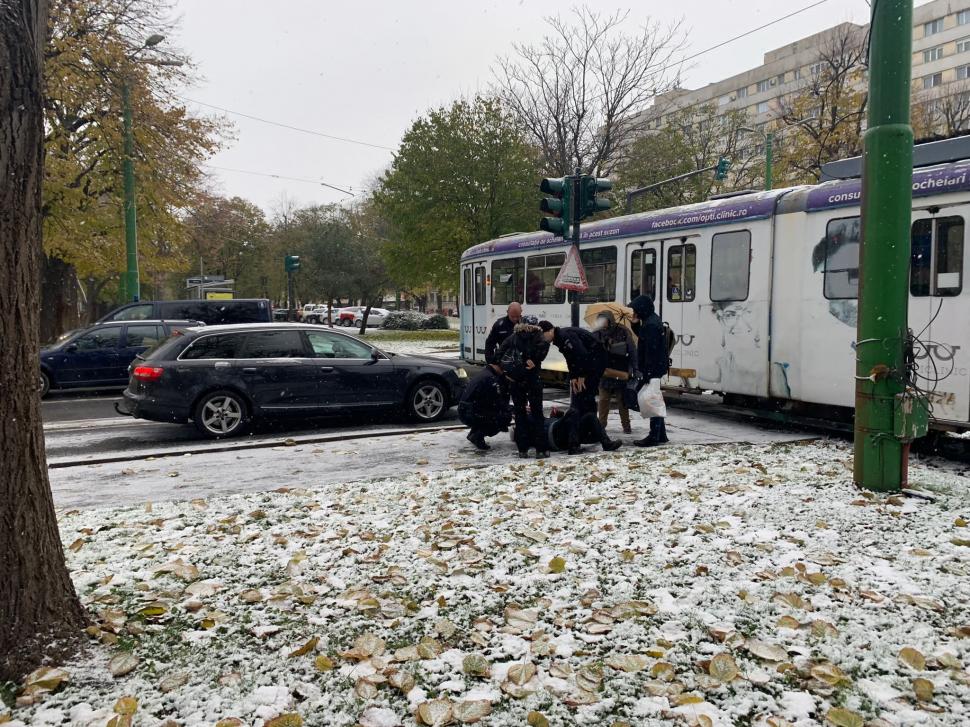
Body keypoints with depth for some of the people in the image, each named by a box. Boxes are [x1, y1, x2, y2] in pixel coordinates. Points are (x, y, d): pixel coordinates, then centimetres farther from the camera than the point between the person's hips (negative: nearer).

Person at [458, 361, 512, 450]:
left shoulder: (483, 373, 17)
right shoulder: (490, 378, -14)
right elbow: (498, 402, -13)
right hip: (471, 413, -10)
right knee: (506, 416, -10)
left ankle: (473, 434, 20)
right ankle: (478, 436, -6)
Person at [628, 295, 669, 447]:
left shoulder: (651, 325, -20)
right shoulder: (652, 320, 13)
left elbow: (651, 351, -24)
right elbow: (642, 336, 26)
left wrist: (647, 373, -25)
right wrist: (635, 324, 9)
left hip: (653, 369, -11)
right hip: (656, 368, 11)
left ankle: (655, 437, -2)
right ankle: (660, 435, 24)